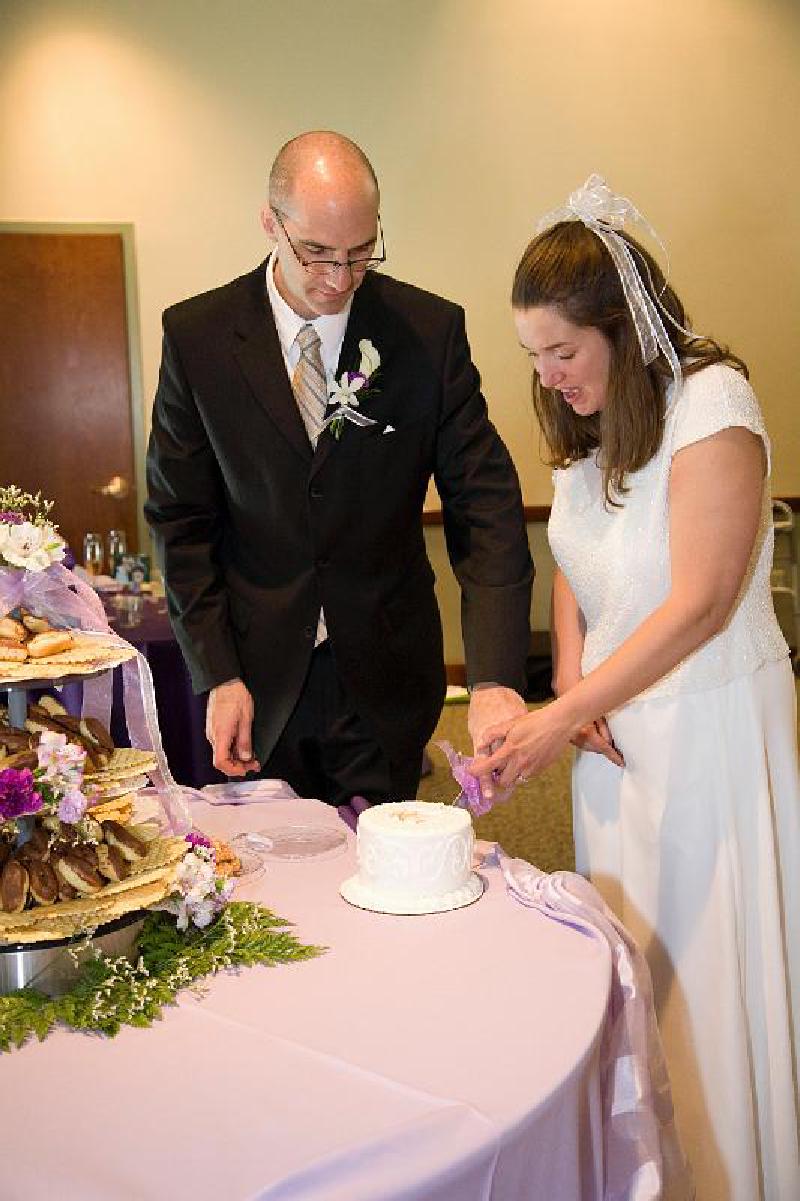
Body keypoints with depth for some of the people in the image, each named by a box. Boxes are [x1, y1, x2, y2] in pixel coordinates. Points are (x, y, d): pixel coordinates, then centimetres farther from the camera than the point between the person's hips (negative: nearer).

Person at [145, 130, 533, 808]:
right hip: (256, 675, 0)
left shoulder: (431, 330, -7)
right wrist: (219, 676, -7)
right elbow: (181, 518, -1)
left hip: (386, 680, 0)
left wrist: (495, 678, -20)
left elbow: (485, 501, -10)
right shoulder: (197, 336, -6)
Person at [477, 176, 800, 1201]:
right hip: (616, 722, 7)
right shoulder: (588, 425, 8)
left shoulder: (712, 402, -16)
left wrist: (563, 717, -21)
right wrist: (568, 687, -1)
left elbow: (699, 604, -20)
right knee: (623, 958, 14)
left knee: (706, 964, 4)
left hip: (709, 725, -7)